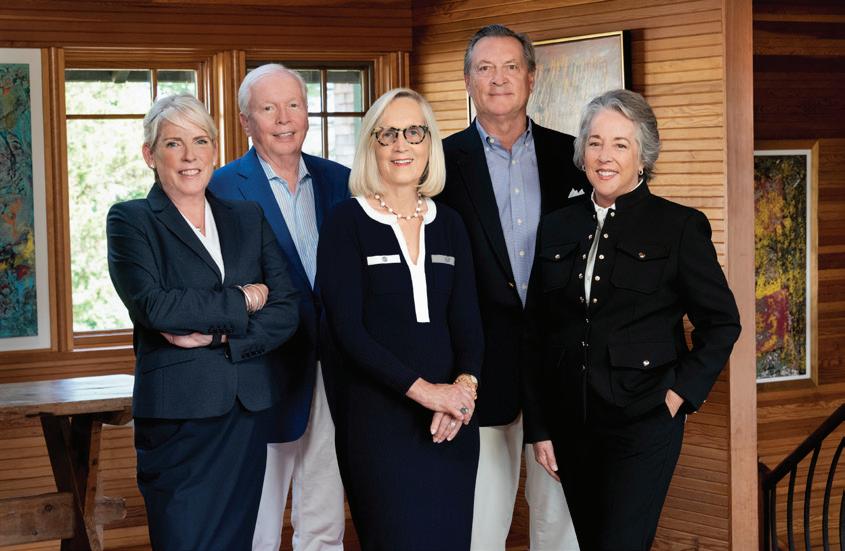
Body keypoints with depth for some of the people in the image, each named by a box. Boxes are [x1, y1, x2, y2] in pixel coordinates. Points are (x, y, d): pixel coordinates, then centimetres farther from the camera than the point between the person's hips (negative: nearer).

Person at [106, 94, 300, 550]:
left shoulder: (248, 219, 13)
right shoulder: (131, 221, 1)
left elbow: (286, 310, 3)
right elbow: (153, 305, -15)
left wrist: (218, 334, -12)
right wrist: (242, 300, -8)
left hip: (247, 416, 4)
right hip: (178, 416, -4)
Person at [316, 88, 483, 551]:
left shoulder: (449, 225, 11)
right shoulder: (347, 222, -3)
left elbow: (467, 322, 8)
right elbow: (347, 329, -10)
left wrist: (465, 384, -13)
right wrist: (424, 390, -17)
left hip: (450, 418, 4)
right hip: (377, 416, -4)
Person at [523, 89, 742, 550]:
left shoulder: (679, 226, -2)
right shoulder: (557, 227, 9)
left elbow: (721, 322, 1)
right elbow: (536, 334, 11)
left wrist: (680, 396, -7)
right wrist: (539, 425, 7)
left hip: (643, 423, -4)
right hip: (570, 423, 4)